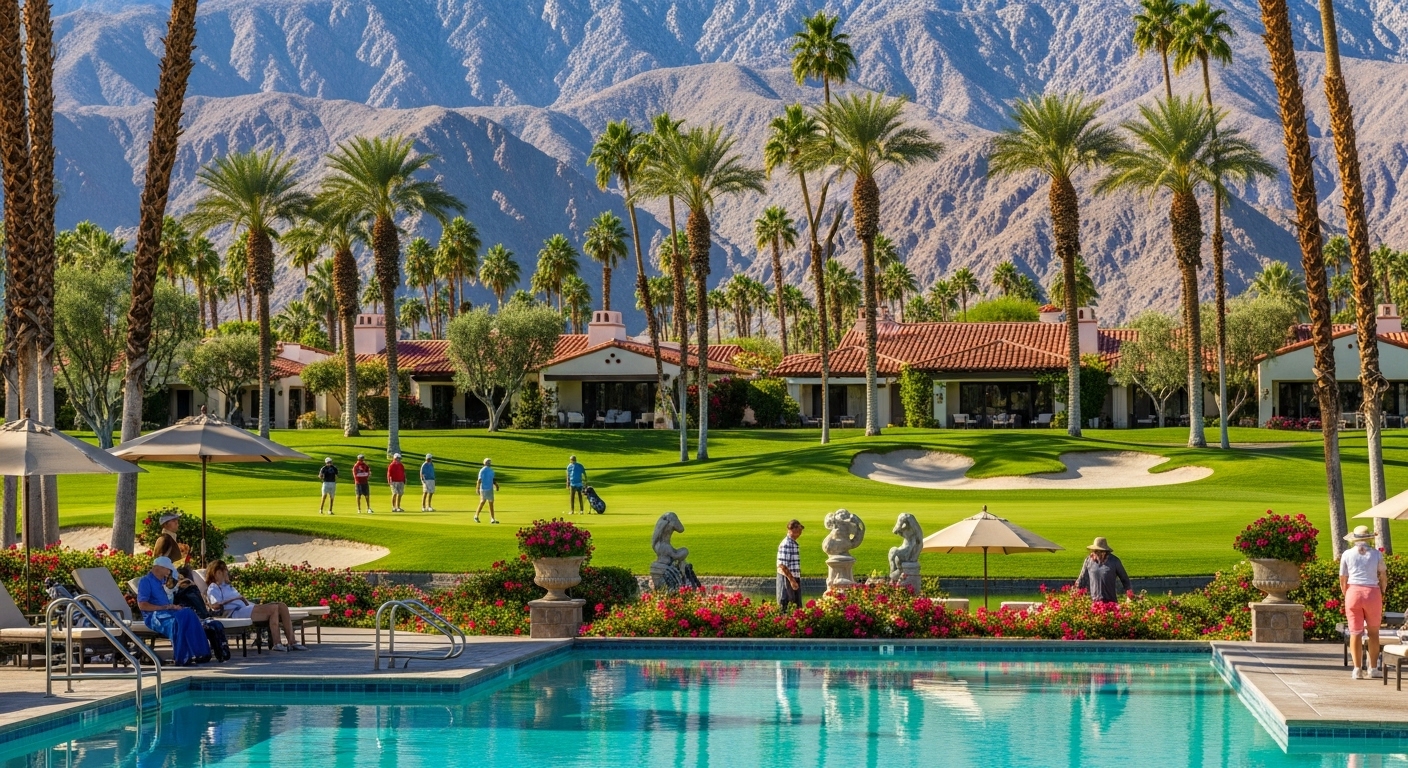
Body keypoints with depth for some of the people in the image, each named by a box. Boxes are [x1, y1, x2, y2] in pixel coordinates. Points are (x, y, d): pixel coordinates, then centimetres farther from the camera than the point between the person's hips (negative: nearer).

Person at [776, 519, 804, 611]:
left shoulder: (794, 544, 13)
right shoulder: (786, 544, -18)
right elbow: (782, 565, -22)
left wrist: (795, 580, 18)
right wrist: (791, 580, -22)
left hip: (795, 578, 10)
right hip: (787, 579, -10)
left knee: (797, 606, 13)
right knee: (784, 604, -4)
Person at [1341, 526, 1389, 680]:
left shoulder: (1347, 555, 3)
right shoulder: (1376, 554, 2)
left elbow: (1343, 580, 4)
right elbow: (1383, 578, 2)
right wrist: (1381, 594, 15)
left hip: (1353, 592, 0)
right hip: (1373, 592, 0)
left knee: (1355, 632, 3)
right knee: (1373, 632, 12)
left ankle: (1357, 669, -1)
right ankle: (1374, 668, 13)